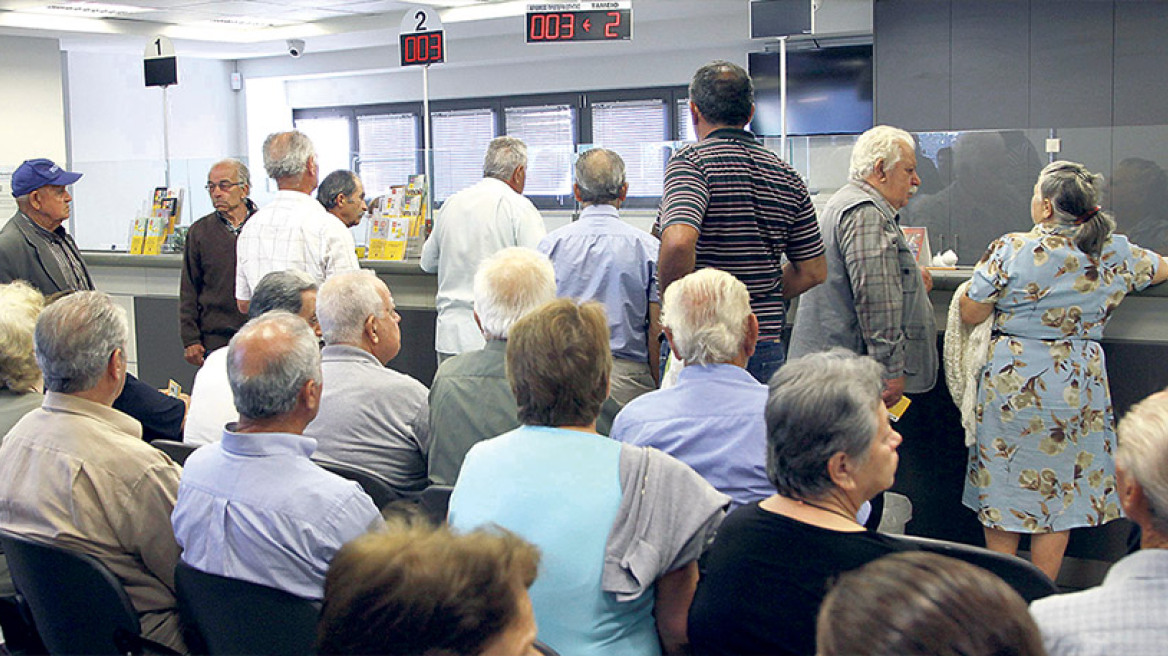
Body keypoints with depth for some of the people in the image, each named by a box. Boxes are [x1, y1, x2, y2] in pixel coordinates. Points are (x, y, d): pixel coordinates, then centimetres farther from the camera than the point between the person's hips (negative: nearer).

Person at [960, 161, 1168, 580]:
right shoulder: (1116, 254, 0)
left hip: (1010, 385, -2)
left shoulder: (1011, 250, -13)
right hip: (1076, 392, 3)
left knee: (1002, 487, 11)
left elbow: (970, 314, -6)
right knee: (1059, 492, 11)